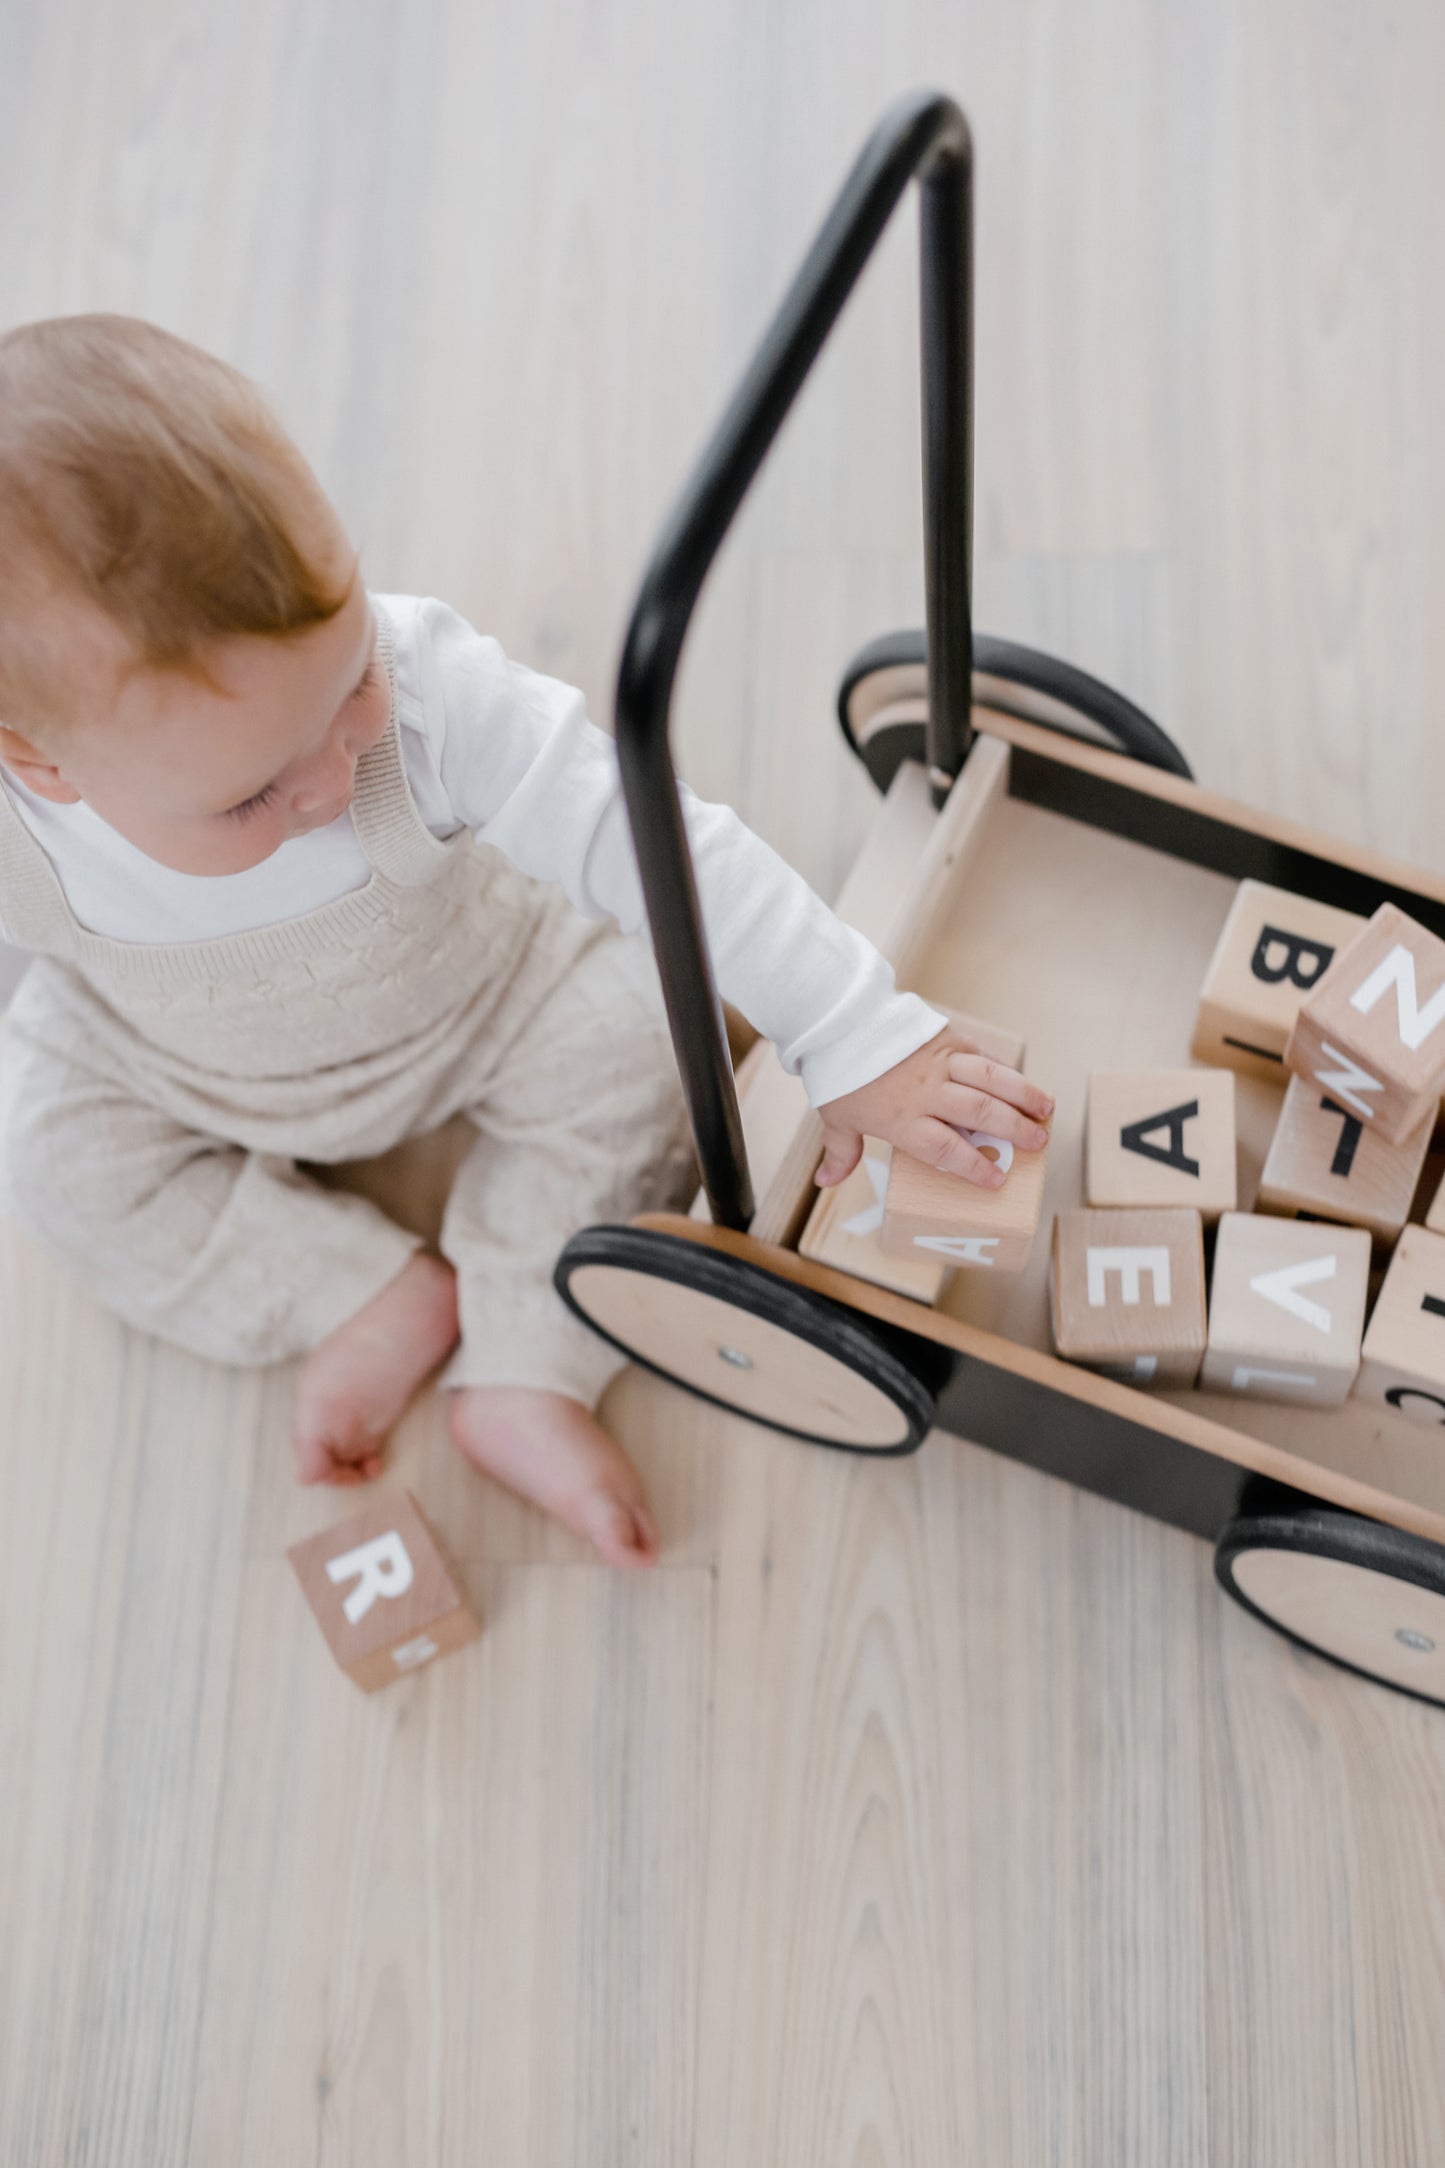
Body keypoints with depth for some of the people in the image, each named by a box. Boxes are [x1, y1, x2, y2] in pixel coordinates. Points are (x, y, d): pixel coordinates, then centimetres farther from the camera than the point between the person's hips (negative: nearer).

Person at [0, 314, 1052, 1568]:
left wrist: (857, 1041, -40)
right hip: (167, 1059, 2)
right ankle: (387, 1298, -8)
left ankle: (522, 1376, -11)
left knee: (631, 1040, -20)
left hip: (470, 991, -1)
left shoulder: (427, 693, -41)